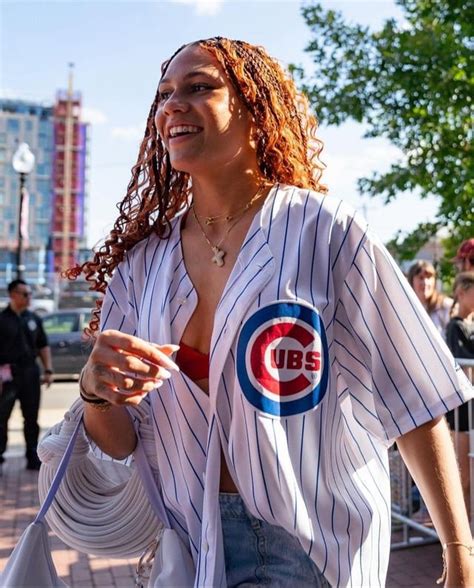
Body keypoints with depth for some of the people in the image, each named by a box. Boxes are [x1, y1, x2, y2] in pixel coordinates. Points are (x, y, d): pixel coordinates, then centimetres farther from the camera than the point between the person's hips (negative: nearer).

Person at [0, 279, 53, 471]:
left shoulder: (33, 319, 10)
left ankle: (33, 458, 15)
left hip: (30, 372, 4)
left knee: (31, 418, 8)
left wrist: (48, 370, 7)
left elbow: (43, 346, 15)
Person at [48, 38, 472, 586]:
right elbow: (117, 445, 3)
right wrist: (98, 389, -20)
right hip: (192, 539, 5)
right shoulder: (144, 259, 0)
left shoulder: (323, 230, -13)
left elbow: (414, 401, -9)